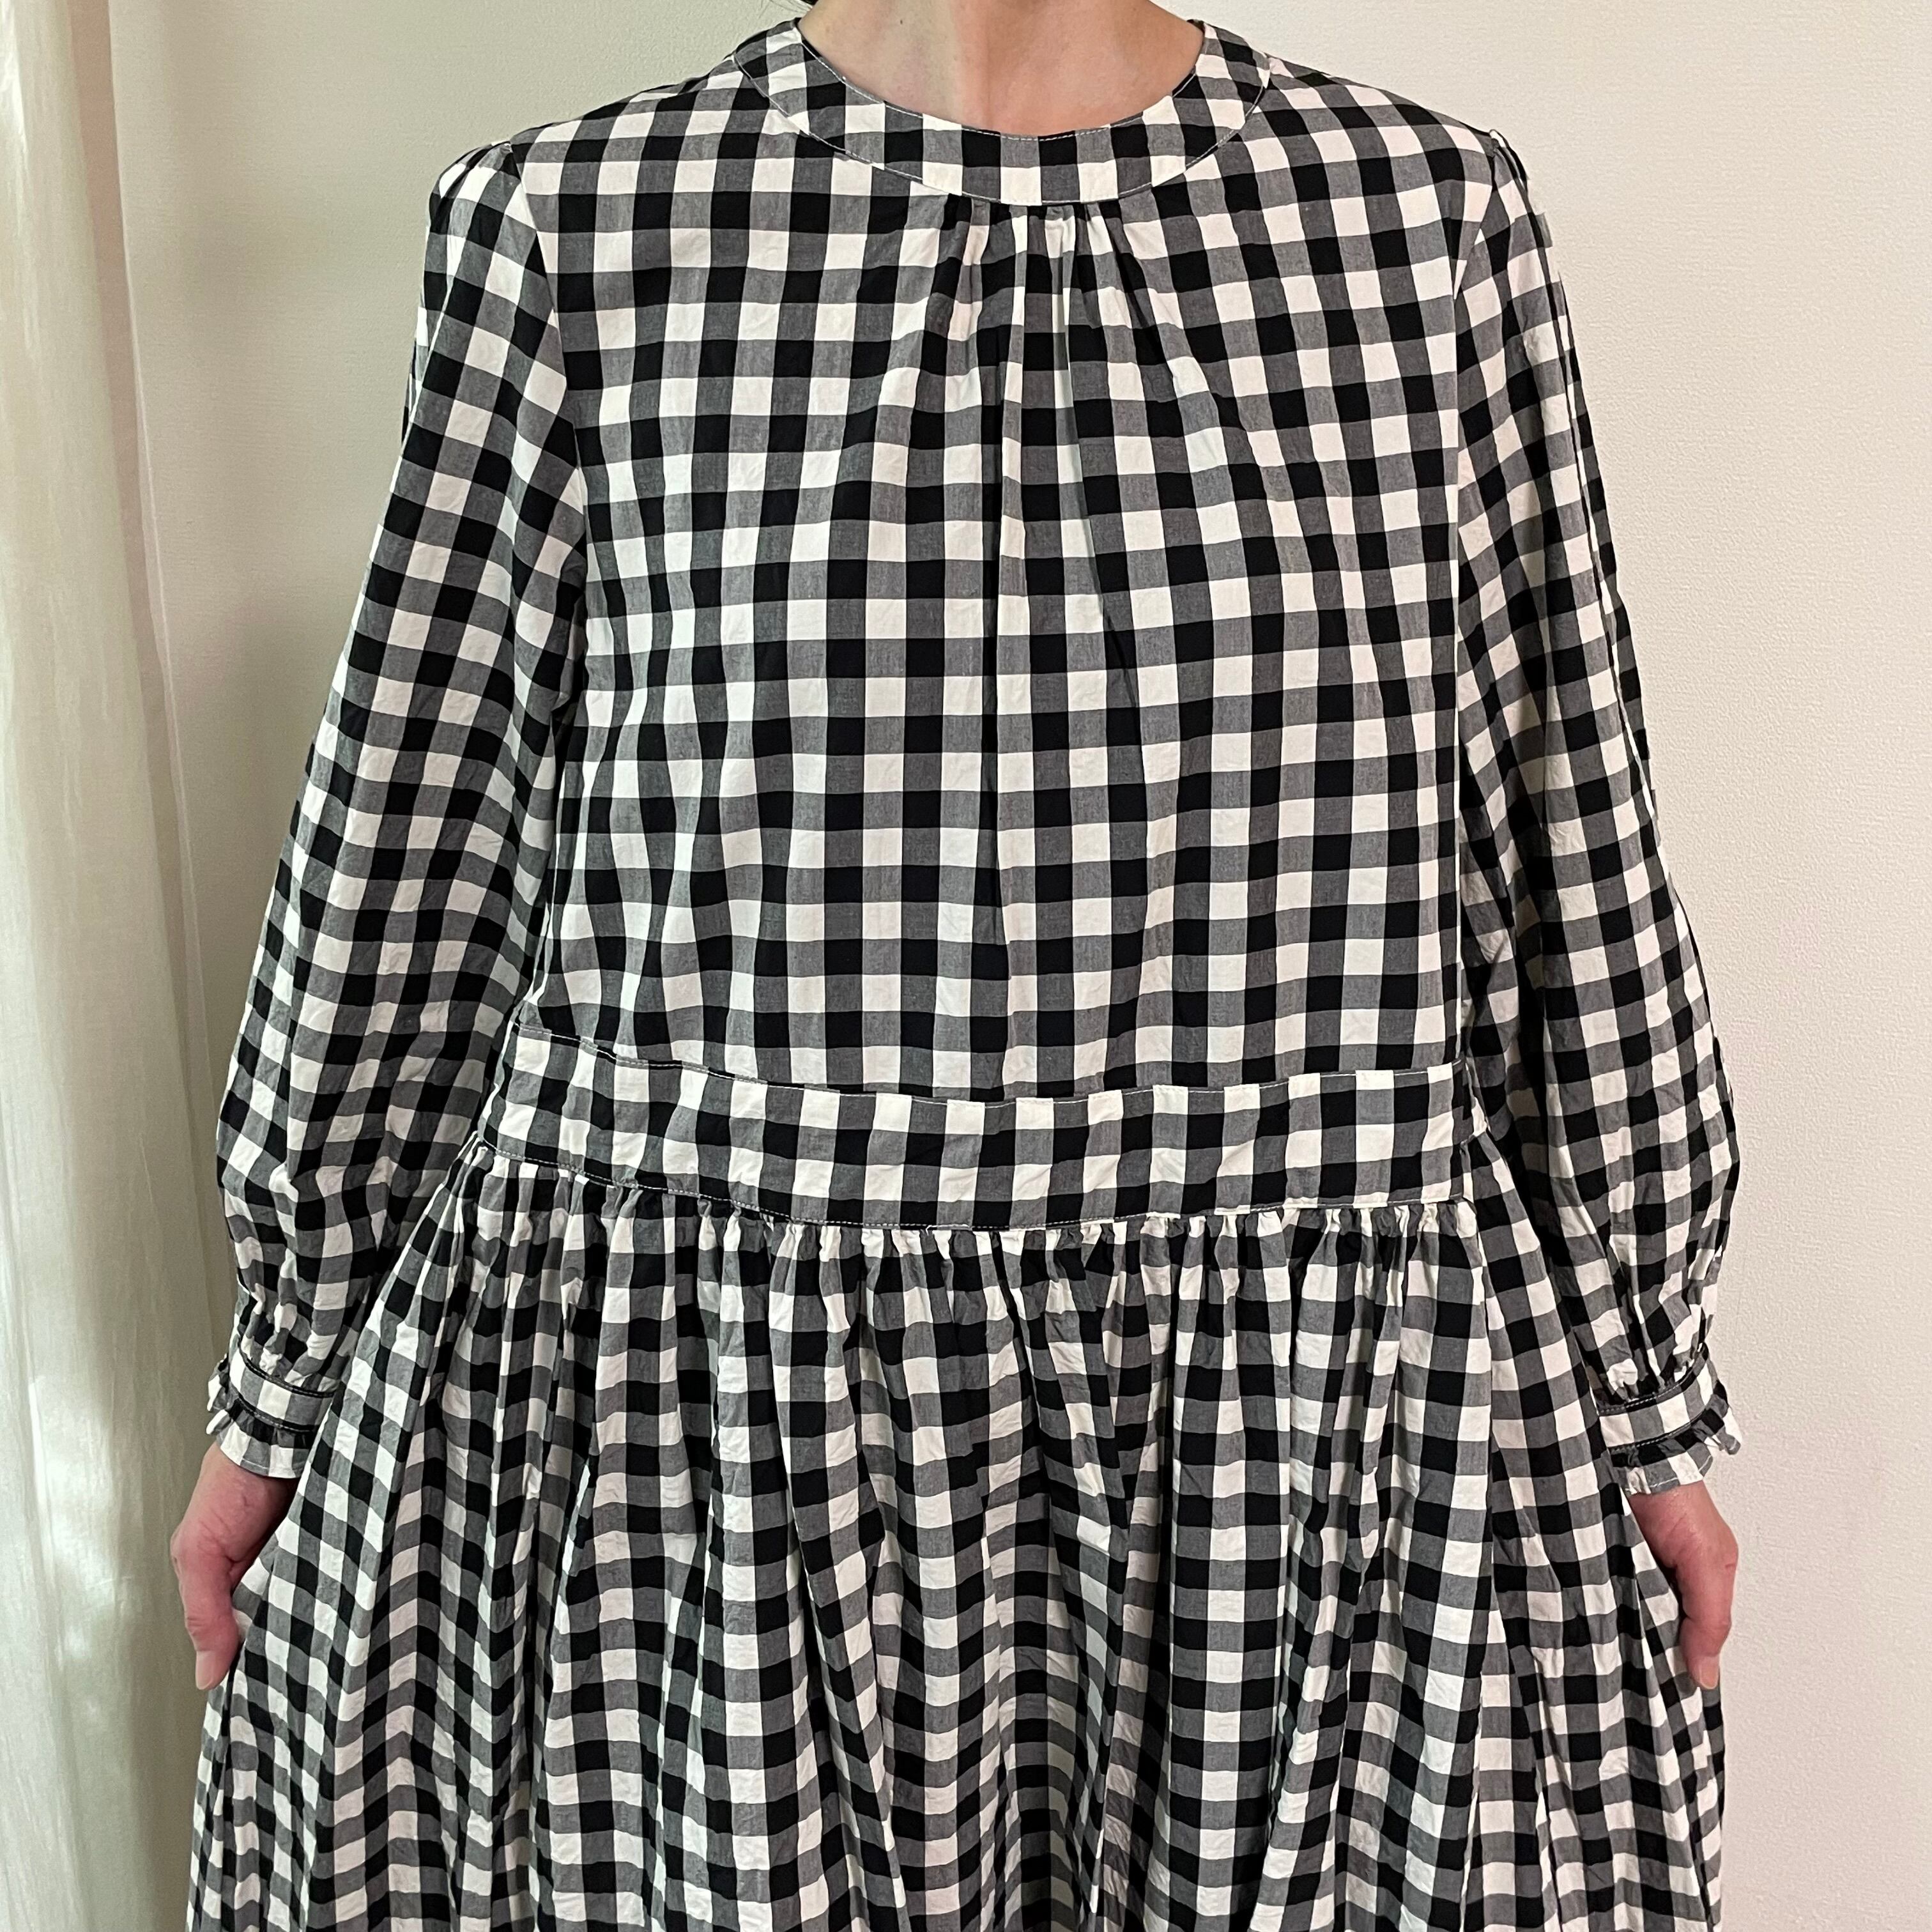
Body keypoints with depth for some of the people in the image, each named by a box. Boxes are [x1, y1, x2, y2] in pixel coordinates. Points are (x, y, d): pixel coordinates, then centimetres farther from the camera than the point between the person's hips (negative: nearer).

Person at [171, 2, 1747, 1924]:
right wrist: (285, 1382, 11)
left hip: (1322, 1424, 2)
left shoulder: (1434, 213, 2)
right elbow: (403, 856, 3)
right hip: (695, 1440, 0)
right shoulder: (572, 227, -3)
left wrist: (1646, 1400, 10)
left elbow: (1579, 862, 5)